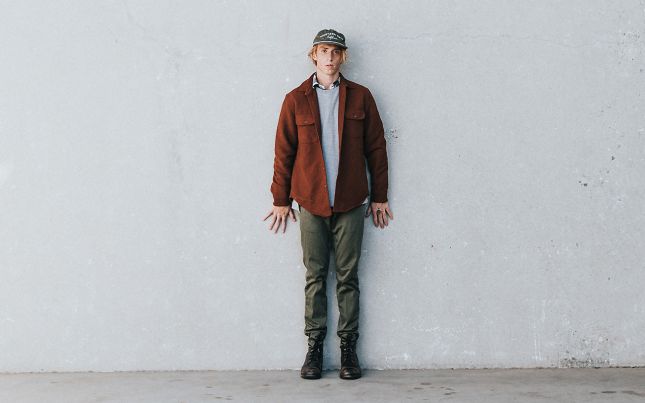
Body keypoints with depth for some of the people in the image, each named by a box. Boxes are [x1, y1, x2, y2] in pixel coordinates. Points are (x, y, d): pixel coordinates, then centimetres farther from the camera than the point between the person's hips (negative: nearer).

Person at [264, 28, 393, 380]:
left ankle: (348, 346, 12)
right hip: (311, 203, 0)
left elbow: (376, 148, 8)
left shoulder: (360, 97, 6)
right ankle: (314, 345, 12)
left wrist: (379, 197, 6)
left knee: (347, 276, 5)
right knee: (314, 276, 4)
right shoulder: (296, 100, 5)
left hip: (350, 204, 0)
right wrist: (281, 199, 5)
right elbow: (284, 152, 6)